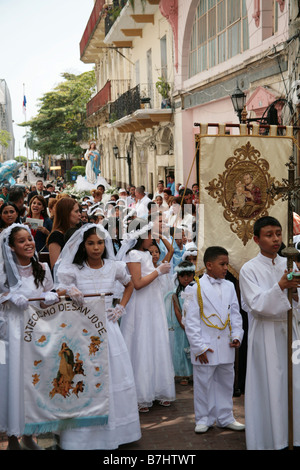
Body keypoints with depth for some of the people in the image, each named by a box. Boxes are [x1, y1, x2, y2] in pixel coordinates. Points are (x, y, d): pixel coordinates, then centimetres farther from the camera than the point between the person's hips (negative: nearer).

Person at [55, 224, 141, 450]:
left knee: (114, 376, 3)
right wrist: (68, 291, -26)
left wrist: (121, 308, 11)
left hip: (108, 327, 3)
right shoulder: (74, 269, -3)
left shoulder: (114, 267, 4)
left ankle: (114, 429, 16)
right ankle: (84, 435, 2)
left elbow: (130, 284, 23)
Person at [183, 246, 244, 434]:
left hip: (226, 346, 5)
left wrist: (237, 335, 0)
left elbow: (235, 313, 13)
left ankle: (225, 418, 25)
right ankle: (204, 419, 17)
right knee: (204, 383, 3)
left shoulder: (229, 286, 8)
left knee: (226, 382, 13)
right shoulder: (195, 288, -8)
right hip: (205, 346, -5)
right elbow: (190, 320, -9)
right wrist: (199, 346, -11)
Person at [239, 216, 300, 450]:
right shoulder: (249, 269, -4)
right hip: (265, 334, -4)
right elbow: (256, 304, -13)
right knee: (268, 386, -1)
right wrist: (280, 287, -26)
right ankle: (268, 440, 9)